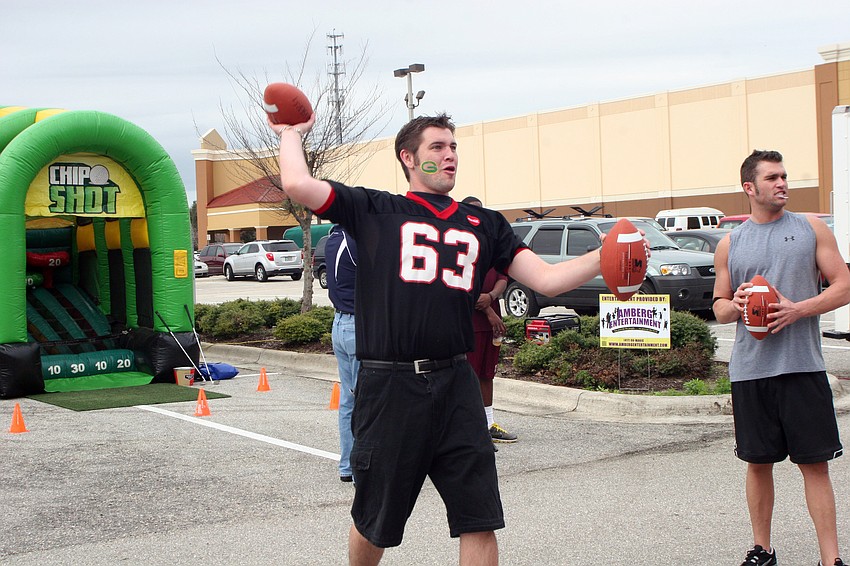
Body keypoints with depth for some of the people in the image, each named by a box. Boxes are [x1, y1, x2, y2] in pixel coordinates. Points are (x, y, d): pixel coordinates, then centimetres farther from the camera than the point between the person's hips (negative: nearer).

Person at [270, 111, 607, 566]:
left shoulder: (484, 225, 15)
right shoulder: (373, 211, 4)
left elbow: (547, 279, 9)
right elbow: (298, 186, -8)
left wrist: (606, 256, -4)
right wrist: (292, 134, 9)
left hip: (455, 385, 3)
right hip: (389, 387, -3)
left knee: (480, 523, 0)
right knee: (374, 524, 12)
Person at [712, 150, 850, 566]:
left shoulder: (811, 229, 6)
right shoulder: (729, 244, 10)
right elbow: (719, 308, 15)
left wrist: (797, 309, -13)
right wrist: (735, 304, -9)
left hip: (803, 367, -2)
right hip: (750, 371, 2)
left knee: (815, 464, -2)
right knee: (758, 463, 9)